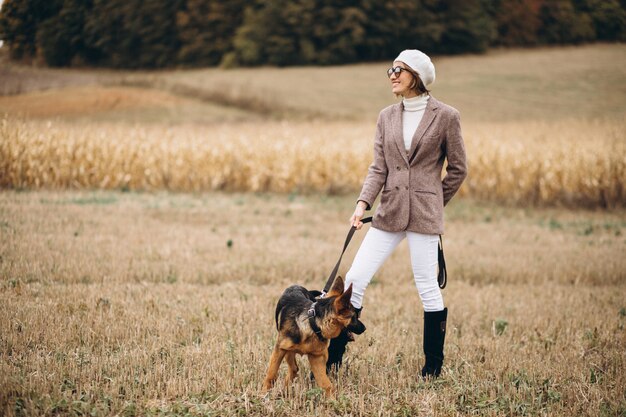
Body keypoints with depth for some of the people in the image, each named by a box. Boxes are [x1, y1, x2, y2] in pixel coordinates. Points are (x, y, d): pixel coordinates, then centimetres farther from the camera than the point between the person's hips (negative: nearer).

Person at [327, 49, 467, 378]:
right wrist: (363, 203, -9)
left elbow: (458, 169, 4)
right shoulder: (387, 117, 10)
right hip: (389, 213, 4)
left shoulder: (445, 116, -3)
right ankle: (333, 358, 6)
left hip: (424, 215, -4)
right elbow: (378, 168, 6)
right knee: (354, 280, -2)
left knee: (427, 288, -1)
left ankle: (433, 366, 14)